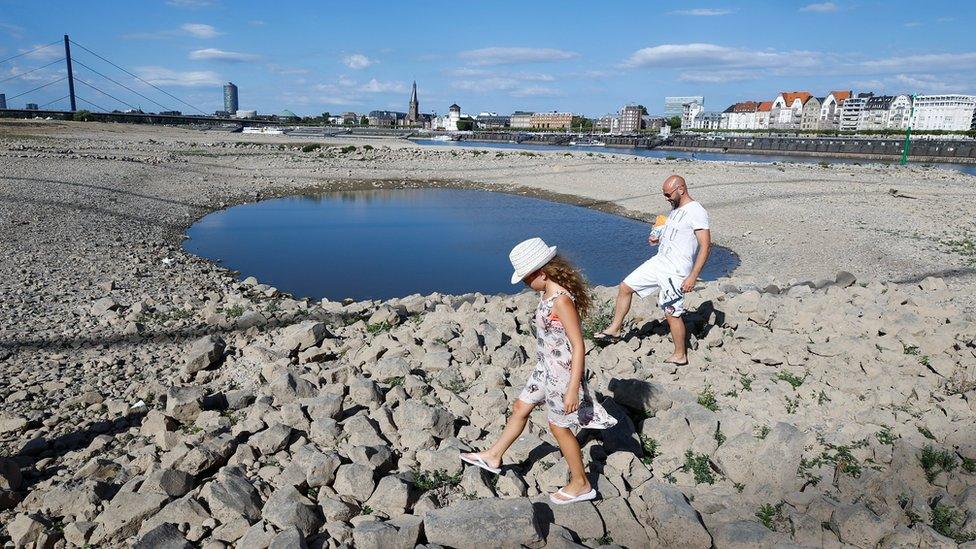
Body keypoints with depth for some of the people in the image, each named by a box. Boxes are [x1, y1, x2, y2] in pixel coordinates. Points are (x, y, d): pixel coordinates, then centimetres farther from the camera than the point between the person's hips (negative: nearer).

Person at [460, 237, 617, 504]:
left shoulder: (562, 300, -28)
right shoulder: (549, 292, 0)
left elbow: (578, 346, -26)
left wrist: (573, 389, -25)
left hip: (562, 373, -9)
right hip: (546, 368, 9)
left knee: (559, 426, 8)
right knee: (521, 408, 20)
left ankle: (580, 484, 27)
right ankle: (493, 457, 39)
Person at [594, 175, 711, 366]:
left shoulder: (697, 212, -16)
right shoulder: (676, 208, 12)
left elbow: (705, 246, -20)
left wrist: (693, 276, -23)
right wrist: (659, 239, 8)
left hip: (676, 270, -9)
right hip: (658, 261, 9)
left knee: (672, 314, -2)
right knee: (625, 287, 7)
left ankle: (680, 355, 16)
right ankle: (614, 329, 19)